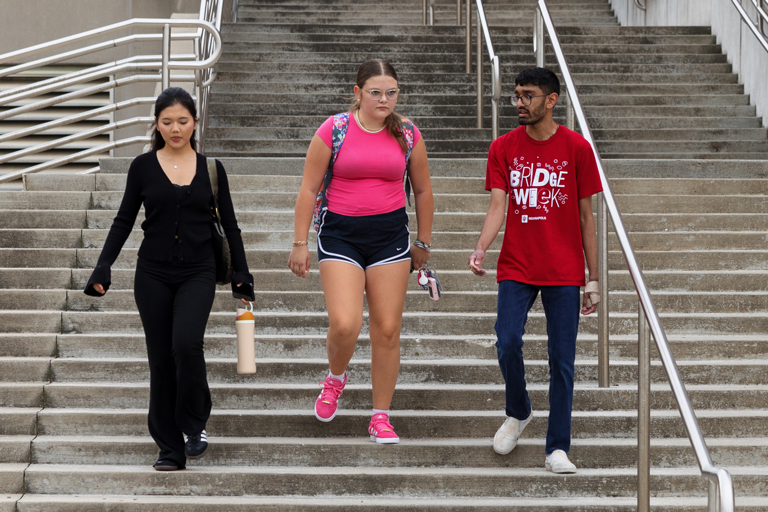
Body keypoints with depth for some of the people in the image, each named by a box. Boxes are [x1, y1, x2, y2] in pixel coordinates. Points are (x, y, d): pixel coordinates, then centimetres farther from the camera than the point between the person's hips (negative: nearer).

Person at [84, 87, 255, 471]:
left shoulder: (210, 169, 3)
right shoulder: (143, 167, 2)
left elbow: (229, 224, 8)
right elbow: (124, 221, 5)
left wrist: (241, 274, 4)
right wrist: (103, 266, -5)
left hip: (198, 273, -1)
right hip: (153, 274, 1)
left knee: (186, 343, -22)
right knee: (161, 359, 2)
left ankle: (195, 423, 0)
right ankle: (171, 448, 11)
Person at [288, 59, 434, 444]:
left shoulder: (406, 134, 3)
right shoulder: (334, 130, -4)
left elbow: (423, 191, 14)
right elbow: (309, 189, 1)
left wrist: (423, 243, 17)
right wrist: (300, 243, 0)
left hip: (391, 233, 2)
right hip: (340, 232, -2)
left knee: (387, 329, 1)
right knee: (344, 325, -15)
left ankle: (381, 417, 14)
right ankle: (335, 378, 20)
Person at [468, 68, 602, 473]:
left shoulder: (576, 148, 0)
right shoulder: (503, 148, 4)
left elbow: (585, 216, 3)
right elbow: (498, 205, -3)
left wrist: (593, 280, 3)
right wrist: (481, 249, -23)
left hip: (563, 273, -1)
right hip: (516, 269, 1)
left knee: (561, 360, 0)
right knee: (507, 343, -11)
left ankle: (557, 449, 8)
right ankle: (518, 413, 19)